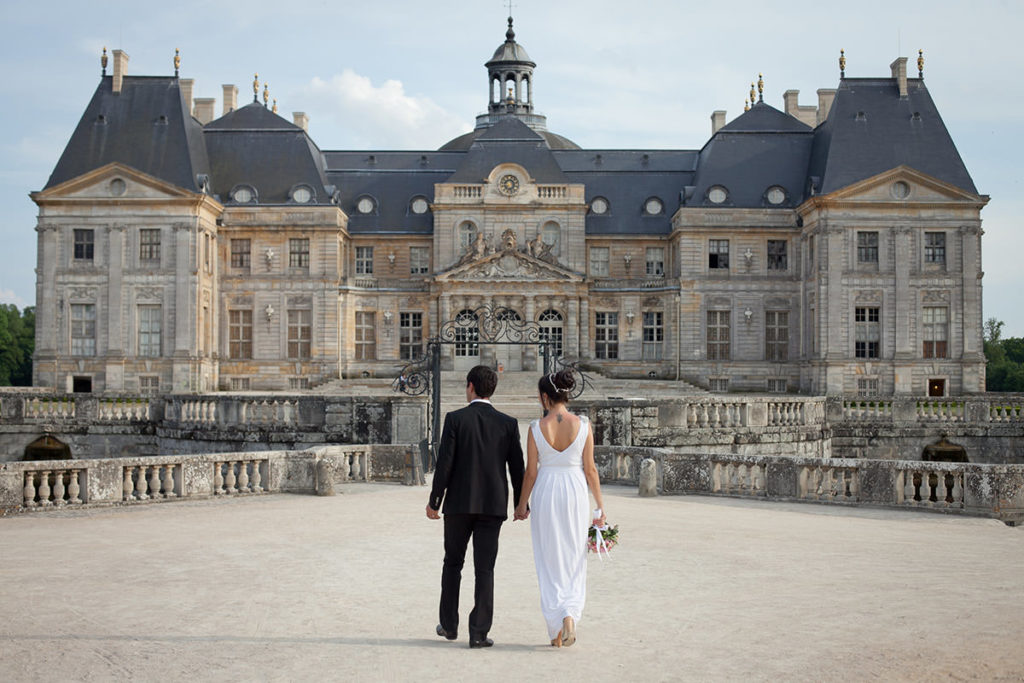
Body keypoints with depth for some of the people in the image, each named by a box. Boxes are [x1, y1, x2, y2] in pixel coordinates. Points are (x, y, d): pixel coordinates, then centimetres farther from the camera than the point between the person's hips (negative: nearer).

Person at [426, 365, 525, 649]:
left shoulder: (455, 419, -6)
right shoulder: (508, 423, 1)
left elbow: (445, 463, -9)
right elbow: (517, 467, 2)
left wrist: (434, 501, -1)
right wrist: (520, 504, 14)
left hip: (459, 503, -1)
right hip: (493, 505, 1)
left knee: (453, 563, 16)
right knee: (484, 569, 3)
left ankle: (449, 625, 22)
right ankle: (479, 633, 1)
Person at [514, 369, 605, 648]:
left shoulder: (537, 428, -7)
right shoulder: (582, 424, -5)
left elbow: (531, 472, -3)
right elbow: (590, 469, -2)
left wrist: (522, 504, 11)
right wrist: (600, 505, 8)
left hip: (545, 492, 0)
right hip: (576, 490, 1)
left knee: (549, 562, 9)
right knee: (574, 560, 14)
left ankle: (556, 630, 10)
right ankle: (570, 614, -7)